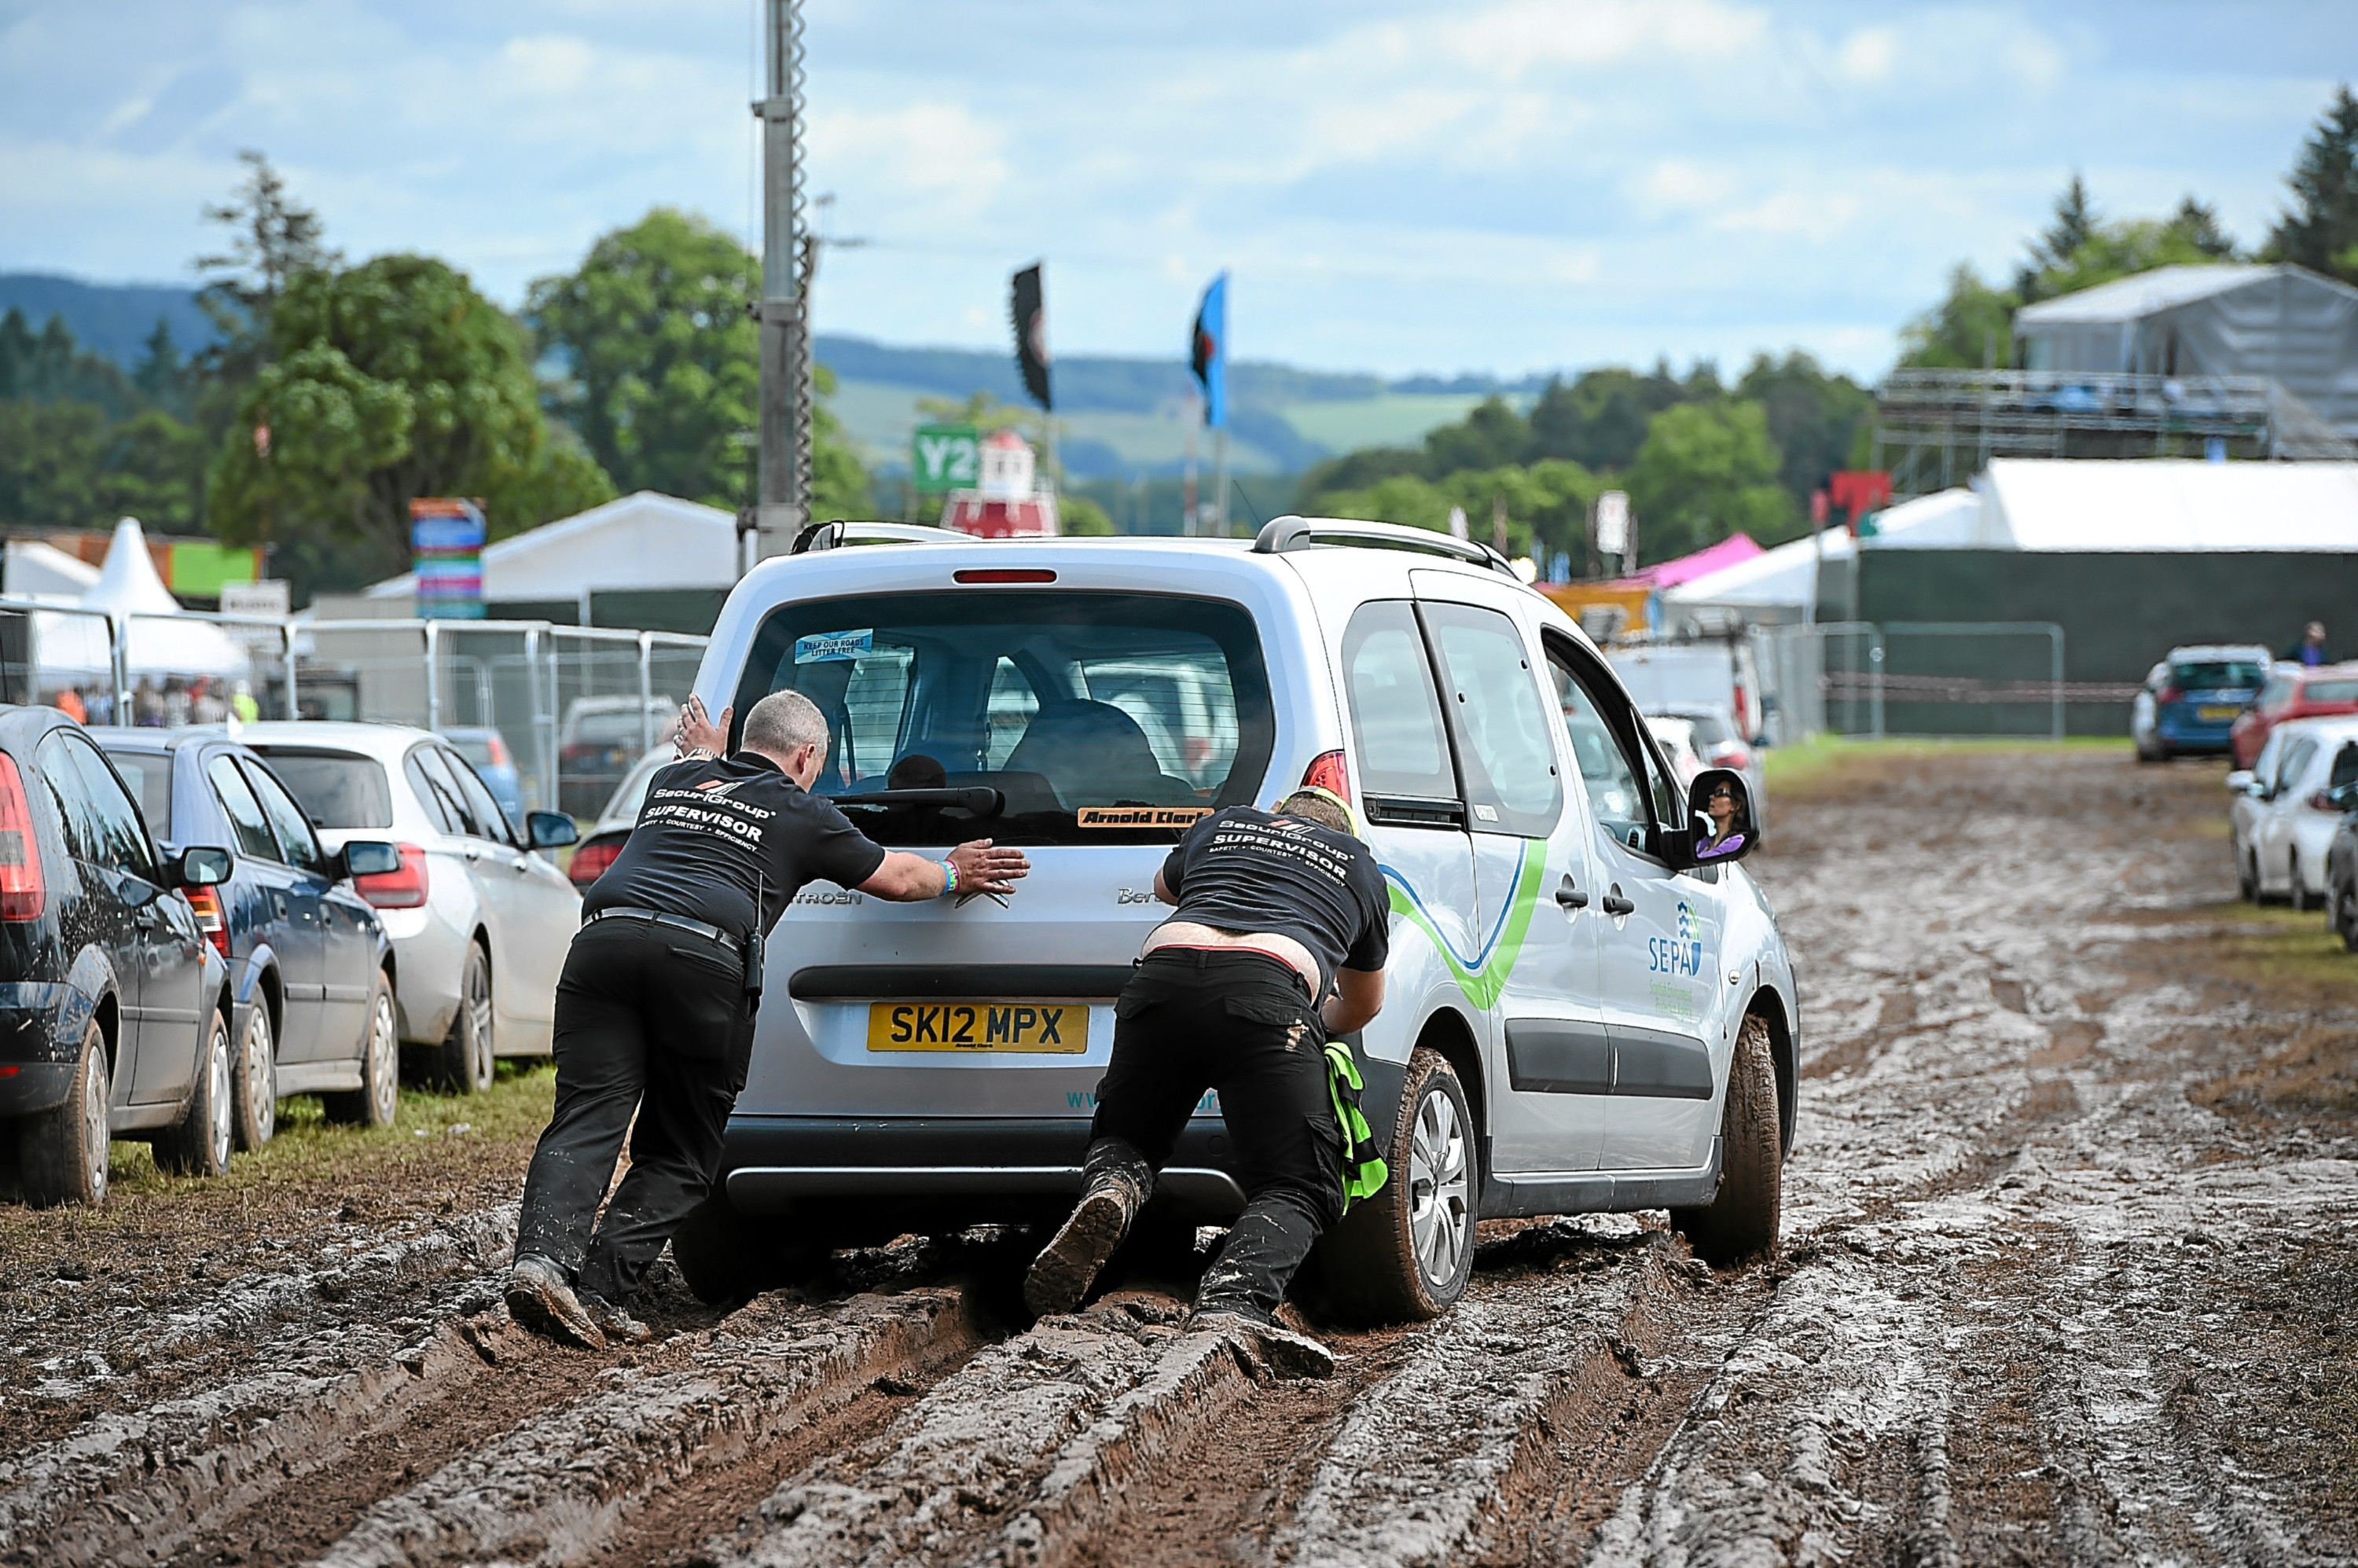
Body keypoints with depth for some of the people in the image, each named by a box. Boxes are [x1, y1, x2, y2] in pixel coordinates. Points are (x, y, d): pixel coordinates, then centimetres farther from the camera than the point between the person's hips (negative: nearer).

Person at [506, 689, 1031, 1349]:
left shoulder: (674, 781, 31)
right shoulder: (801, 812, 21)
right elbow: (896, 877, 36)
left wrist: (704, 754, 77)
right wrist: (953, 875, 55)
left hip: (608, 934, 3)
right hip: (704, 957, -3)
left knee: (587, 1119, -5)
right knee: (678, 1155, 8)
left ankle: (543, 1258, -28)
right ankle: (601, 1293, -5)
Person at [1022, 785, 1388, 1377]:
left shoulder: (1224, 825, 36)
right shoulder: (1361, 869, 33)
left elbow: (1164, 885, 60)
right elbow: (1362, 1004, 47)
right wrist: (1321, 1023, 69)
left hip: (1164, 970, 2)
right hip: (1269, 985, -2)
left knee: (1125, 1139, 24)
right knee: (1293, 1188, 1)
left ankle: (1109, 1195, -14)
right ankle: (1234, 1307, -29)